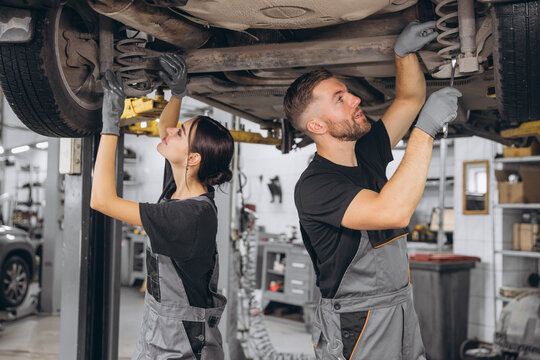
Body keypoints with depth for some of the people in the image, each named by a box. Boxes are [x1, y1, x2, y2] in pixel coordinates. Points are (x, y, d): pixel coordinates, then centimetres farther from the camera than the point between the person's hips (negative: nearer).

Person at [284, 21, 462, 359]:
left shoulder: (368, 154, 5)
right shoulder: (313, 187, -21)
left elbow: (410, 99, 13)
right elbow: (394, 212, -34)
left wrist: (405, 51, -6)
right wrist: (426, 128, -29)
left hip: (403, 309, 7)